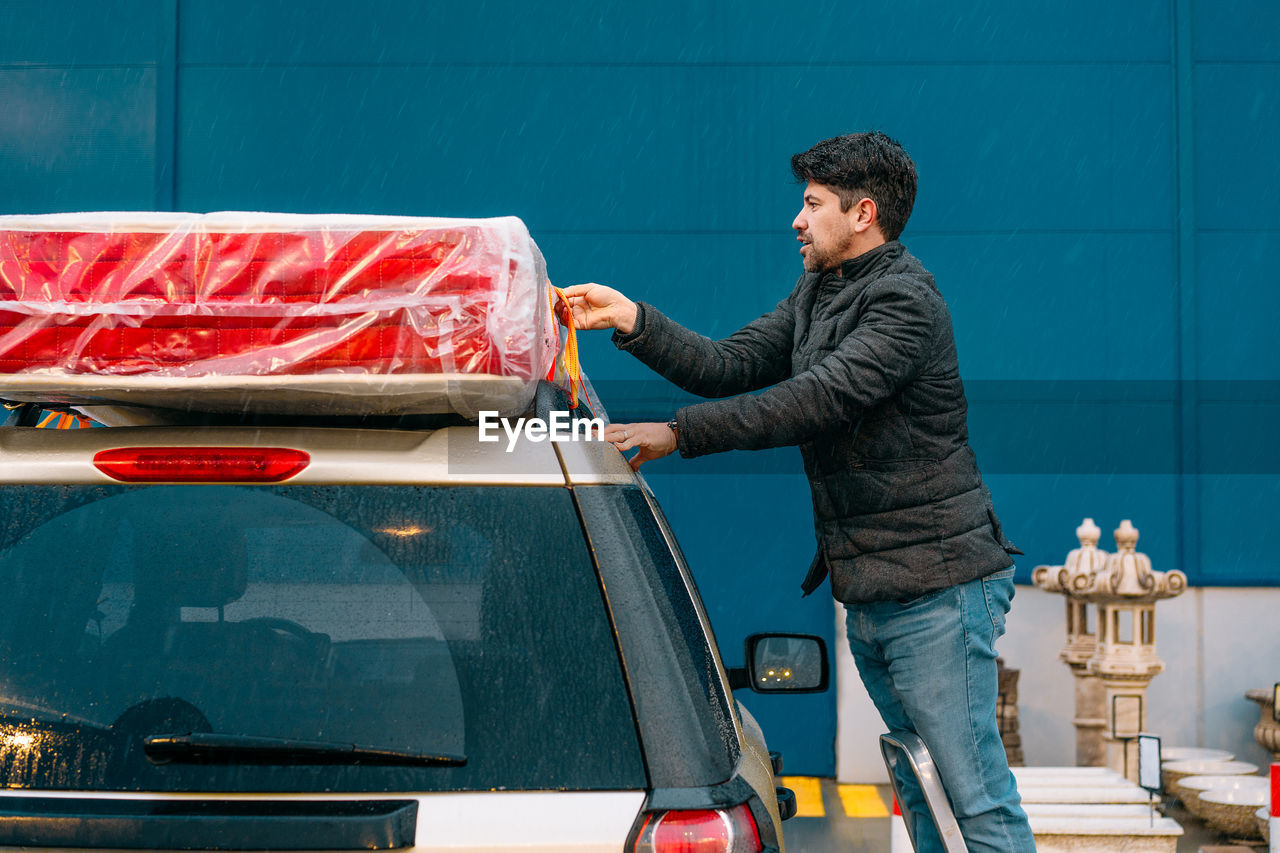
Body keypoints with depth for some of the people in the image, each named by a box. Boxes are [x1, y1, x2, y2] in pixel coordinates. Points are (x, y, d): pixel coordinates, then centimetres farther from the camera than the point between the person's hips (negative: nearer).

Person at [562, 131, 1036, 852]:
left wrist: (680, 433, -23)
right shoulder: (818, 292, 17)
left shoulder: (905, 300, -13)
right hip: (868, 595, 9)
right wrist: (631, 320, 0)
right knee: (922, 794, 13)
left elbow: (820, 399, -24)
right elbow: (730, 367, 12)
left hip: (938, 588, -9)